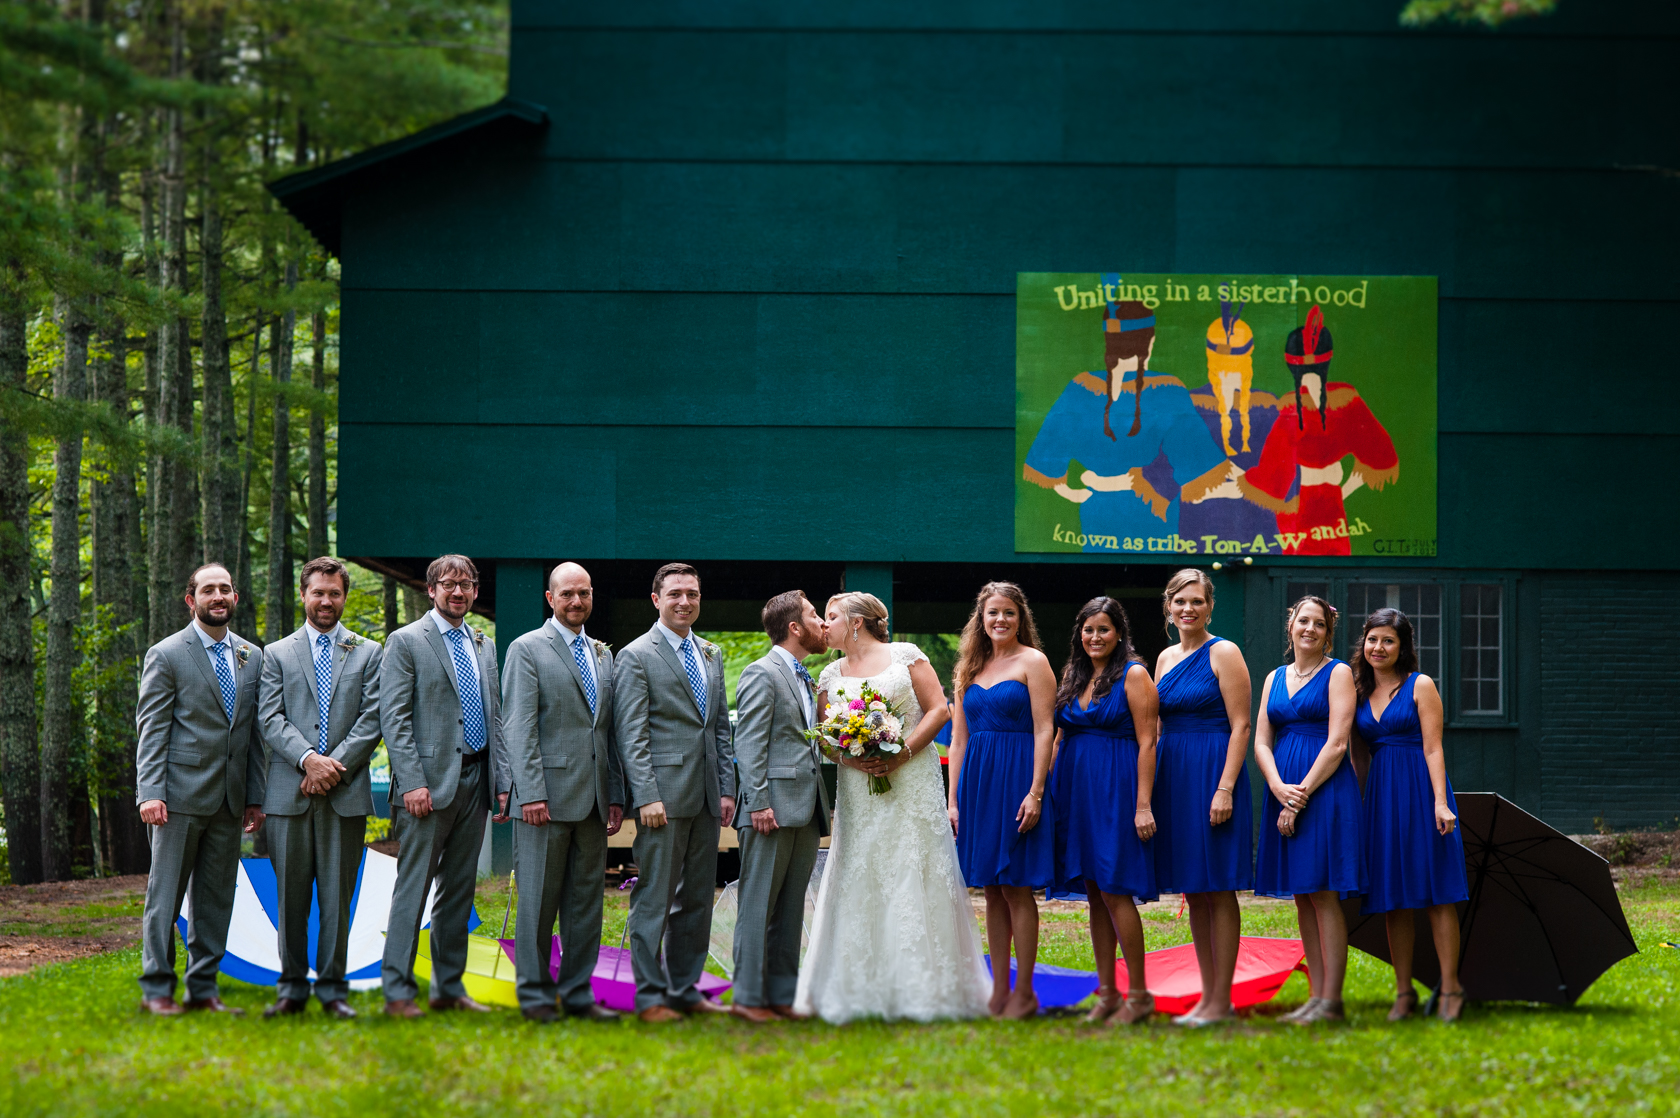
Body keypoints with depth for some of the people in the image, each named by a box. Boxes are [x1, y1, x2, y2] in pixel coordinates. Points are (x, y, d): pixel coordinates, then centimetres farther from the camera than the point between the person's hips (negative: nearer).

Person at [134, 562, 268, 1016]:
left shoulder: (252, 657, 13)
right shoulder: (166, 655, -2)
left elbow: (255, 731, 14)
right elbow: (151, 728, -5)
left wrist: (256, 796, 9)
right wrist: (150, 792, -14)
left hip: (229, 797, 5)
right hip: (181, 792, -5)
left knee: (216, 894, 8)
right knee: (166, 893, -2)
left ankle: (203, 987, 14)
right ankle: (157, 990, 3)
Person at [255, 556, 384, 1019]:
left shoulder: (368, 654, 12)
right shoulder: (278, 654, 12)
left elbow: (372, 719, 2)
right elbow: (270, 719, 1)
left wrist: (335, 765, -10)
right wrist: (308, 758, -14)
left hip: (347, 793, 0)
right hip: (289, 793, 0)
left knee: (337, 896, 1)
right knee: (291, 897, 2)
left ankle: (333, 989, 6)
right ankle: (292, 988, 10)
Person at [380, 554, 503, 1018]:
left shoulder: (484, 647, 17)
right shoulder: (406, 642, -2)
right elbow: (394, 718, -9)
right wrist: (413, 783, -17)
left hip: (474, 781, 6)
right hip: (430, 780, -6)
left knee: (459, 889, 10)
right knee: (413, 887, -7)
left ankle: (449, 987, 16)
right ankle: (397, 991, -5)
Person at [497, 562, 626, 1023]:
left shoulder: (603, 655, 17)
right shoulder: (527, 650, -2)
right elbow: (518, 729, -8)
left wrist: (616, 795, 11)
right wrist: (531, 793, -16)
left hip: (593, 799, 6)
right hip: (547, 795, -6)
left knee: (587, 899, 7)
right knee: (538, 899, -2)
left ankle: (578, 993, 13)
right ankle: (534, 994, 5)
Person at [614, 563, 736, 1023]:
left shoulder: (712, 655, 16)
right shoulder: (636, 656, -4)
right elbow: (630, 734, -9)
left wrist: (727, 789, 11)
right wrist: (646, 796, -16)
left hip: (706, 796, 7)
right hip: (664, 794, -7)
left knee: (697, 898, 10)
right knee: (655, 898, -4)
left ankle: (685, 989, 17)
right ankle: (651, 997, 0)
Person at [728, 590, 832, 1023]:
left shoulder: (806, 680, 21)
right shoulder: (762, 674, -7)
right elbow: (749, 744, -13)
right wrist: (758, 804, -19)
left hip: (805, 809, 9)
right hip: (774, 808, -9)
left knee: (791, 907, 10)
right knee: (758, 905, -5)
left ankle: (783, 994, 14)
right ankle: (749, 996, -3)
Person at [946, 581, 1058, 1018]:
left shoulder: (1032, 662, -2)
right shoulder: (971, 669, 15)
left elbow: (1045, 731, -8)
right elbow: (959, 738, 15)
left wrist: (1036, 793, -16)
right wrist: (953, 799, 9)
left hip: (1016, 780, -6)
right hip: (977, 778, 6)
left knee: (1016, 888, -5)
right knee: (992, 891, 7)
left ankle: (1024, 994, -1)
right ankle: (999, 991, 11)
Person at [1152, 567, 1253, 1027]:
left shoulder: (1223, 653, -6)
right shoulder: (1166, 658, 14)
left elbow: (1240, 726, -11)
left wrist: (1225, 789, -18)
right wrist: (1150, 790, 12)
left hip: (1213, 773, -7)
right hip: (1173, 778, 7)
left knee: (1218, 891, -4)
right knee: (1193, 893, 9)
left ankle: (1221, 1001, -1)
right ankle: (1207, 995, 14)